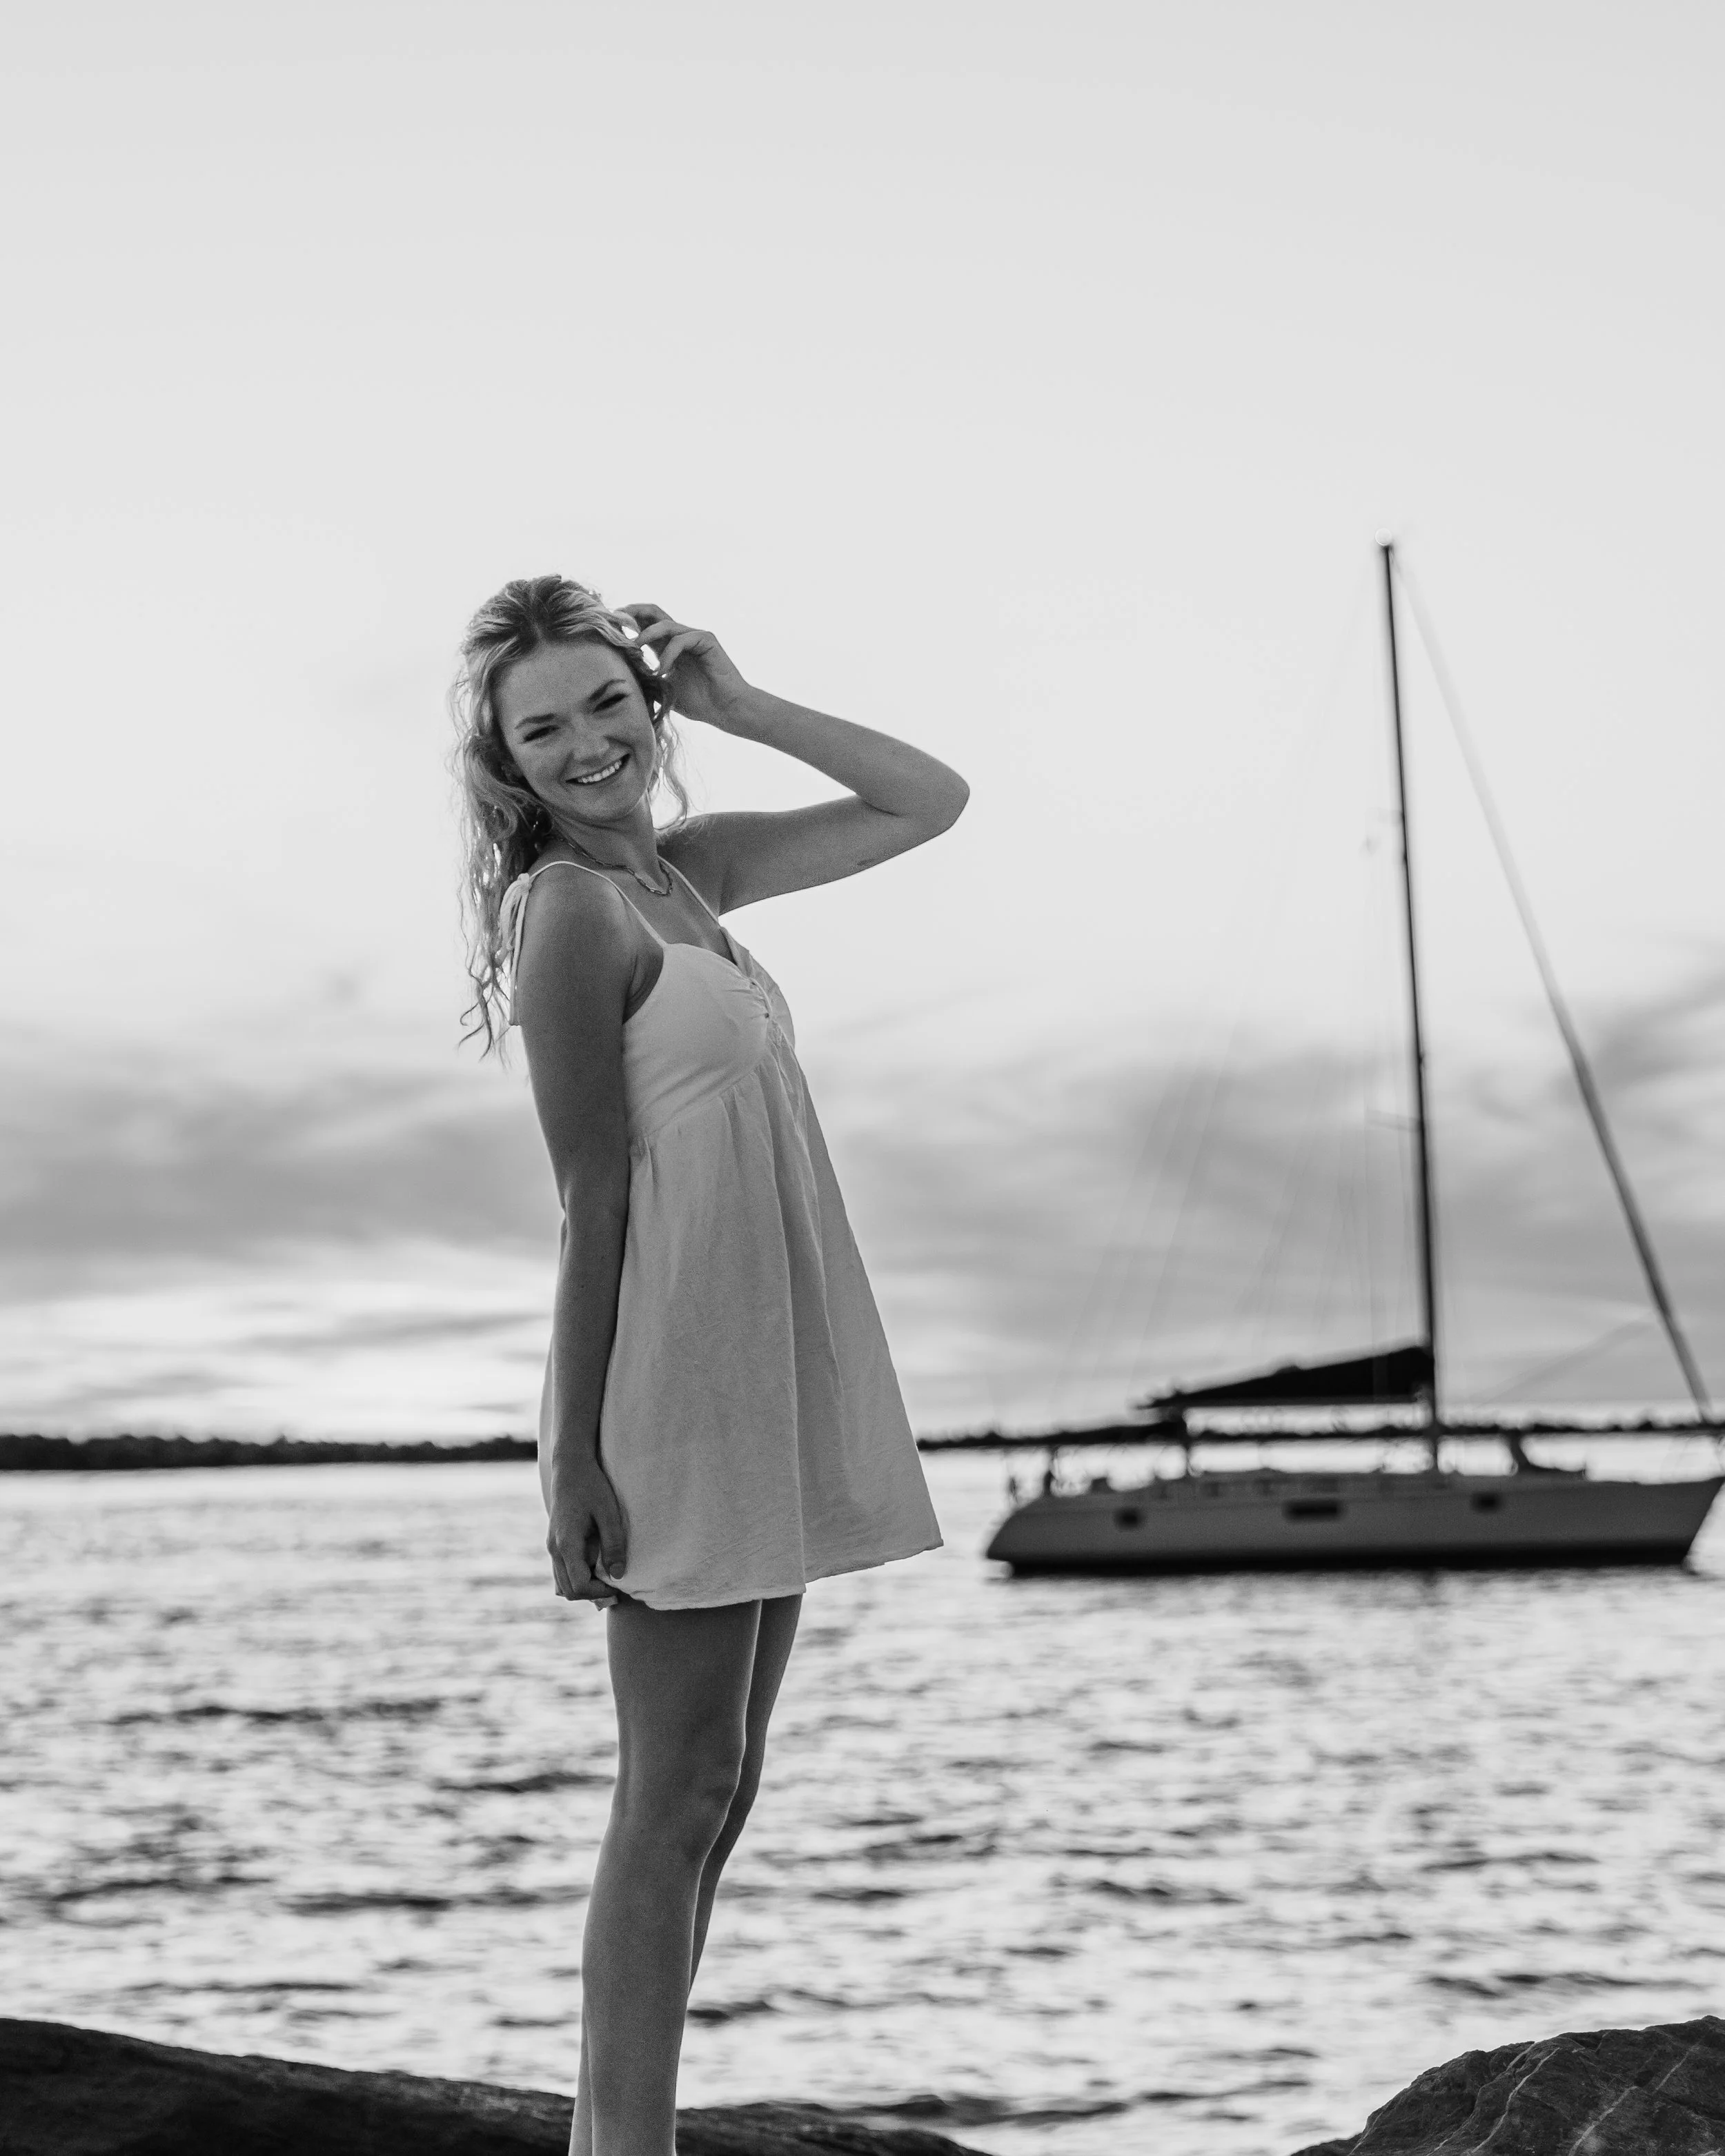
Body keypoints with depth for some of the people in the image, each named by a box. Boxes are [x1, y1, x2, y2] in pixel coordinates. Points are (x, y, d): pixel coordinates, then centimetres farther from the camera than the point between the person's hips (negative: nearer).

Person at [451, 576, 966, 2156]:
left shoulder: (689, 870, 14)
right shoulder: (570, 908, -10)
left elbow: (929, 801, 19)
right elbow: (595, 1197, -15)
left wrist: (738, 707, 9)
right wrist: (576, 1457, -16)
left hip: (763, 1377, 9)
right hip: (675, 1374, -9)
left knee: (717, 1788, 12)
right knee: (678, 1795, -6)